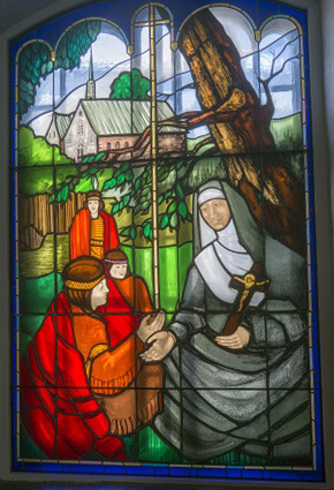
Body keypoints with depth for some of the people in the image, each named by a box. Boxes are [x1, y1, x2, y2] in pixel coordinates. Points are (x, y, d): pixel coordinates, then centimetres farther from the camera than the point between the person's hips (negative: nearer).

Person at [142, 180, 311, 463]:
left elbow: (293, 308, -6)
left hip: (269, 351, -2)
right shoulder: (204, 260, 6)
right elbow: (192, 310, 1)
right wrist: (172, 336, -20)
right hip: (216, 353, 2)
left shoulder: (268, 249, -3)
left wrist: (252, 332, -21)